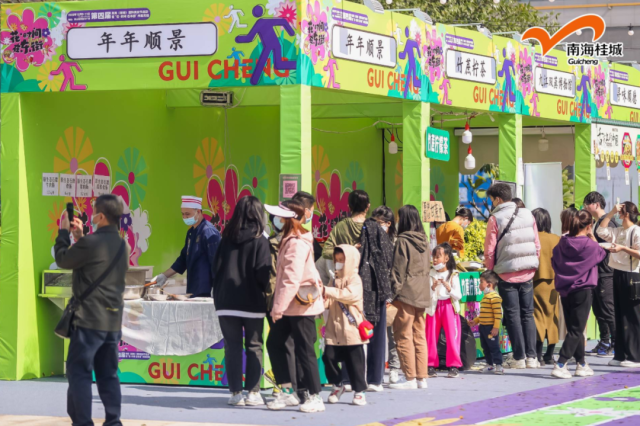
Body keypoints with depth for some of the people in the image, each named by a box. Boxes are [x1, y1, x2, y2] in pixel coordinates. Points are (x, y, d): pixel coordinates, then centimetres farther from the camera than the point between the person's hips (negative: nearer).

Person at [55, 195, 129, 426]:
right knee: (108, 374, 11)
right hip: (113, 320, 8)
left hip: (89, 319, -8)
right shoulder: (122, 245, 10)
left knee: (78, 372, -2)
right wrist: (80, 237, 23)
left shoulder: (91, 242, -16)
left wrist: (63, 232, 11)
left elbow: (63, 259, -3)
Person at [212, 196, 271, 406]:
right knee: (254, 346, 7)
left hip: (227, 302, 3)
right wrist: (266, 290, 4)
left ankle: (236, 392, 3)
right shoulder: (259, 240, -8)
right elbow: (263, 272, -13)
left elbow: (216, 267, 7)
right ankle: (253, 392, 5)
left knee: (232, 347, 5)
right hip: (252, 302, -3)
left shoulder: (227, 238, 4)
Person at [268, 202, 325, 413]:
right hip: (290, 306, 10)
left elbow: (291, 279, -24)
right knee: (274, 343, 10)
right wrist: (278, 305, 15)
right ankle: (287, 392, 15)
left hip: (301, 305, -10)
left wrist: (279, 307, -24)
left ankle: (315, 397, 4)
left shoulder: (297, 243, -18)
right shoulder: (290, 241, 13)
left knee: (304, 350, -4)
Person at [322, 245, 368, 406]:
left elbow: (351, 294, -22)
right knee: (329, 357, -2)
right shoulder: (335, 280, 16)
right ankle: (337, 385, 18)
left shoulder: (354, 279, -3)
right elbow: (328, 302, 12)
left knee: (354, 361, -1)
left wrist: (328, 291, -25)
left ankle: (359, 391, 10)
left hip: (351, 328, -5)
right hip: (334, 329, 5)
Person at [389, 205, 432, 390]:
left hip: (407, 293, -7)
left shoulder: (403, 240, -11)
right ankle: (422, 377, 11)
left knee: (403, 335, -2)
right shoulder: (424, 239, 10)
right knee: (419, 336, 10)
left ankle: (410, 377, -5)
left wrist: (393, 291, -9)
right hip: (422, 294, 7)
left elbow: (398, 269, -12)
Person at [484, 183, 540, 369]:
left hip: (507, 274, -4)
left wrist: (490, 269, 7)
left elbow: (490, 250, -8)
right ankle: (531, 356, 7)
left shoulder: (495, 219, -9)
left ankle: (519, 357, 2)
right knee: (527, 314, 10)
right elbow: (537, 245, 6)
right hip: (527, 273, 4)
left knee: (512, 315, 3)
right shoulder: (528, 215, 4)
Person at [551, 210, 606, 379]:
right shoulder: (590, 245, -13)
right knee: (576, 330, -3)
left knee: (574, 328, 15)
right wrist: (592, 238, 11)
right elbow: (601, 255, 6)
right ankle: (560, 365, -13)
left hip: (565, 290, 5)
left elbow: (555, 262, 6)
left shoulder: (562, 243, -2)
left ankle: (581, 364, 24)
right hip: (583, 290, -5)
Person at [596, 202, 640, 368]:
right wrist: (611, 212, 8)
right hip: (618, 275, 8)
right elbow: (601, 231, 14)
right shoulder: (617, 231, 14)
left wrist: (623, 248, -25)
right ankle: (621, 355, 14)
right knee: (619, 316, 9)